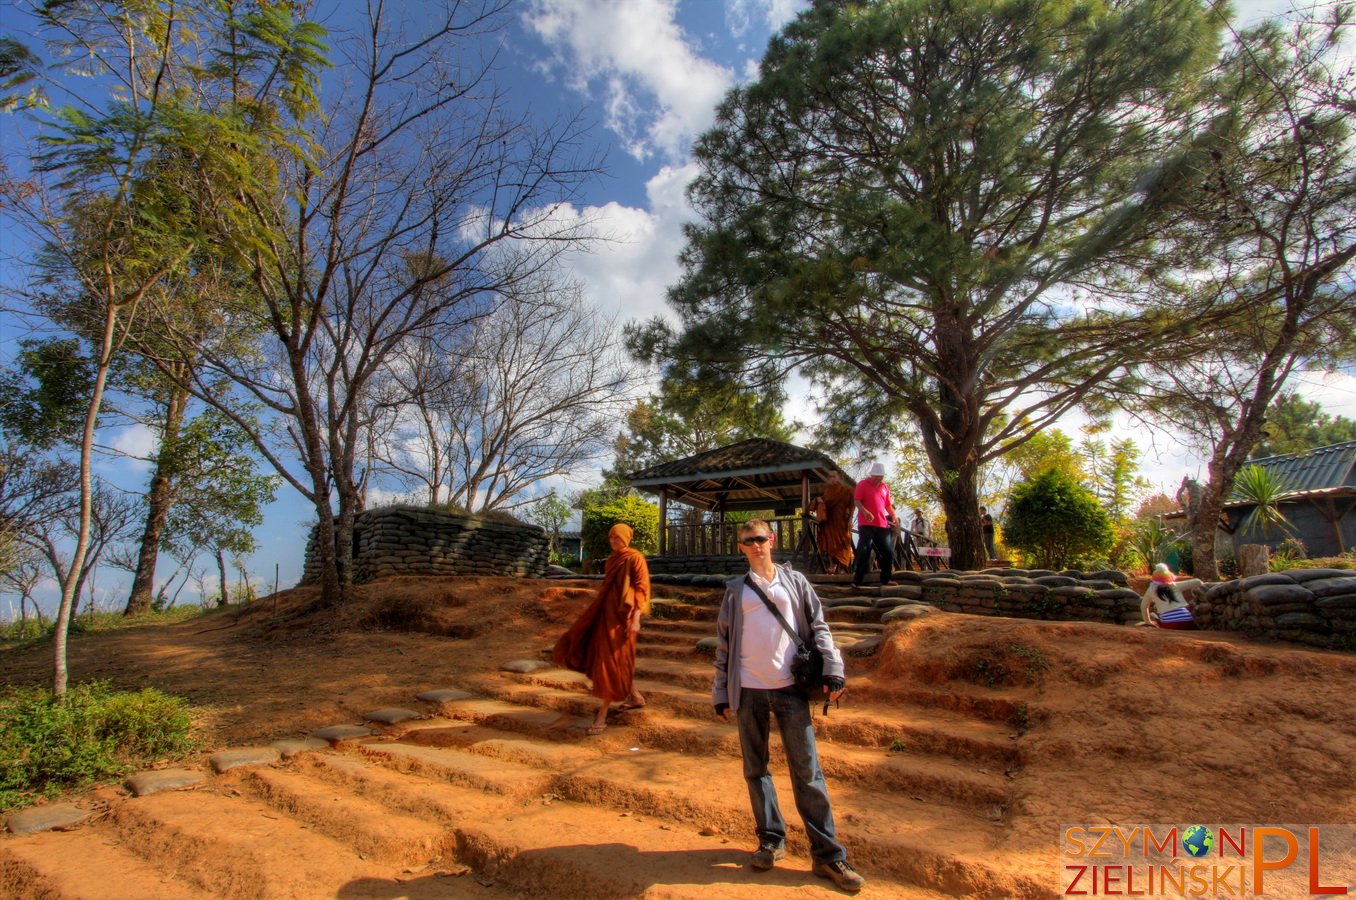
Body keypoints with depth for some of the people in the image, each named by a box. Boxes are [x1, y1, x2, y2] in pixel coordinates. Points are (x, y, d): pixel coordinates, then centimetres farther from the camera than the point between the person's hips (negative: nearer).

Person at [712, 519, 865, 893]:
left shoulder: (794, 581, 6)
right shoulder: (736, 591, 7)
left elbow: (818, 627, 5)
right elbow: (724, 644, 9)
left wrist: (832, 670, -7)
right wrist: (721, 693, 7)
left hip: (790, 687, -1)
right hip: (748, 691, 1)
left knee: (807, 770, 2)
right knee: (755, 768, 10)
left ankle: (828, 854, 11)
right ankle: (771, 840, 26)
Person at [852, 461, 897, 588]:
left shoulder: (885, 487, 16)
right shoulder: (863, 484, 0)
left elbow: (888, 504, 22)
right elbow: (856, 500, -8)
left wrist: (893, 516, 4)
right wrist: (865, 511, -25)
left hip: (883, 524, 6)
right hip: (866, 524, -6)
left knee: (886, 552, 8)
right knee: (864, 552, -8)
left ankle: (885, 579, 20)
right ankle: (857, 580, -6)